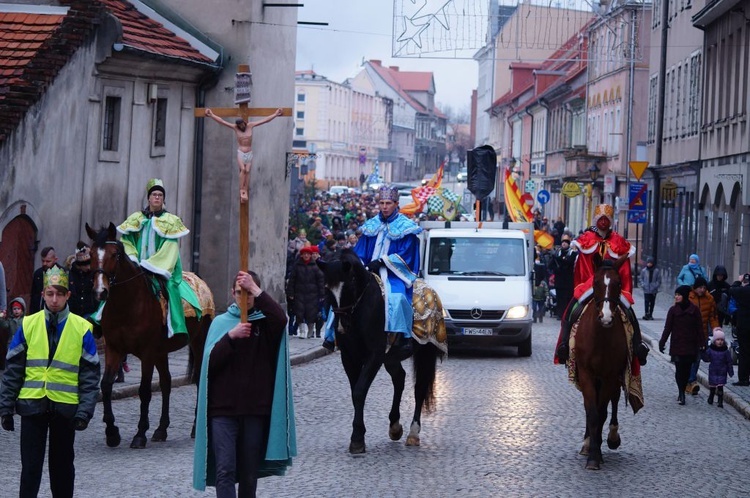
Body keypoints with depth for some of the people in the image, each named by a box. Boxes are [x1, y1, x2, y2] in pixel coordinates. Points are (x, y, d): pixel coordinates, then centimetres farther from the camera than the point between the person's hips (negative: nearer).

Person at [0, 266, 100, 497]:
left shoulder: (81, 329, -2)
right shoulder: (28, 325, 1)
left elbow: (90, 375, 0)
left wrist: (85, 411, -8)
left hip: (65, 407, 0)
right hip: (32, 406, 0)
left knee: (63, 465, 11)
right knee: (30, 467, 1)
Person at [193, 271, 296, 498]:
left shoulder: (265, 322, 5)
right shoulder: (221, 322, 7)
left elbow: (281, 319, -19)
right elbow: (210, 361, -4)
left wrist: (255, 291, -25)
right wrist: (231, 336, -18)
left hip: (256, 409, 1)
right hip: (223, 409, -1)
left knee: (249, 473, 8)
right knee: (225, 470, -11)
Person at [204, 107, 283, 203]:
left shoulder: (250, 126, 0)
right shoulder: (235, 128, -3)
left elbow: (265, 120, 2)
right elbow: (221, 121, -4)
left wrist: (275, 114, 2)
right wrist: (211, 115, -8)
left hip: (249, 153, 2)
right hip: (240, 153, -2)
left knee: (247, 171, -7)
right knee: (243, 169, -20)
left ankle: (245, 192, -9)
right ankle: (241, 190, -18)